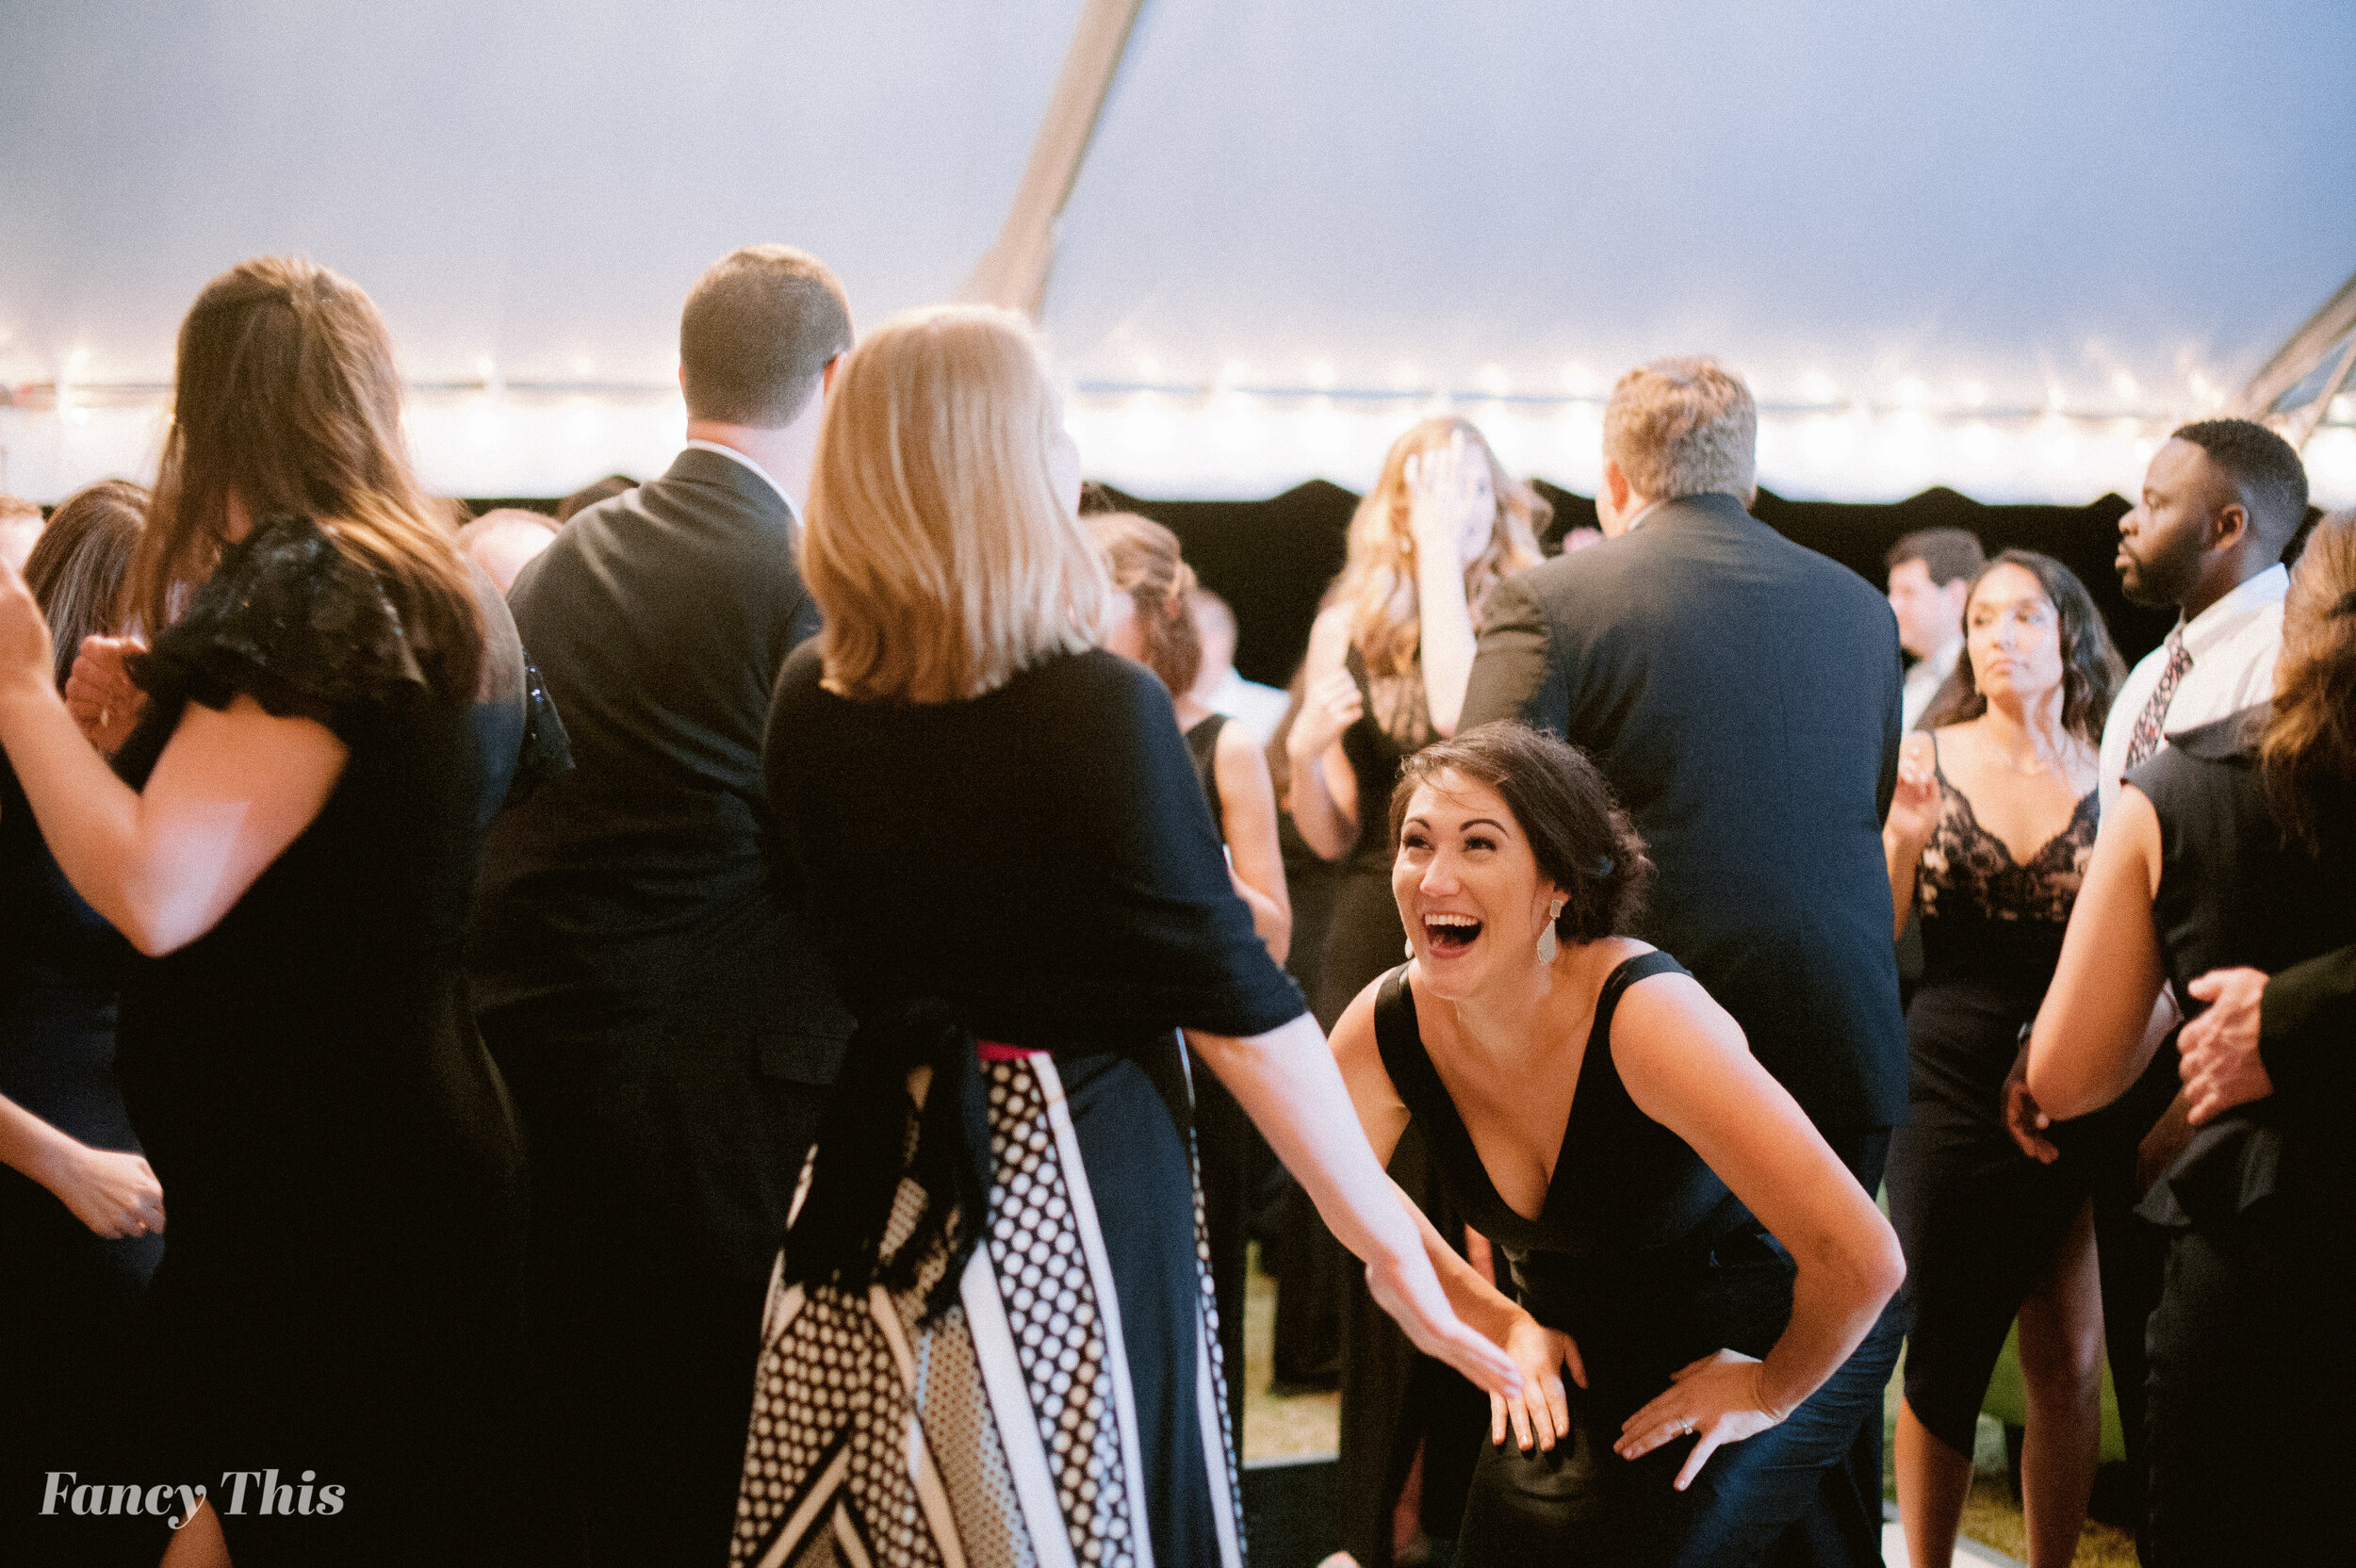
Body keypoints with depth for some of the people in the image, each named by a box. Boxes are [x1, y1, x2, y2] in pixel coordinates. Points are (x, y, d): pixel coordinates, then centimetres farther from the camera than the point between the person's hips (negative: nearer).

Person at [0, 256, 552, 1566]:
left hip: (314, 1196, -9)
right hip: (426, 1147, 9)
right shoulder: (453, 596, 10)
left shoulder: (305, 588, -18)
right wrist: (175, 703, 17)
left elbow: (157, 894, -26)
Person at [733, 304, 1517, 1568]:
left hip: (869, 1182, 6)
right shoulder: (1097, 708, -18)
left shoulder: (809, 703, -2)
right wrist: (1384, 1237, -7)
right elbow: (1234, 1001, -15)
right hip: (1060, 1184, -5)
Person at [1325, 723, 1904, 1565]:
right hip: (1578, 1353, 5)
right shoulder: (1382, 1033, -17)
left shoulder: (1644, 1015, -33)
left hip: (1767, 1346, -4)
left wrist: (1771, 1392, -18)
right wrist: (1505, 1322, 5)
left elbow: (1862, 1259, -34)